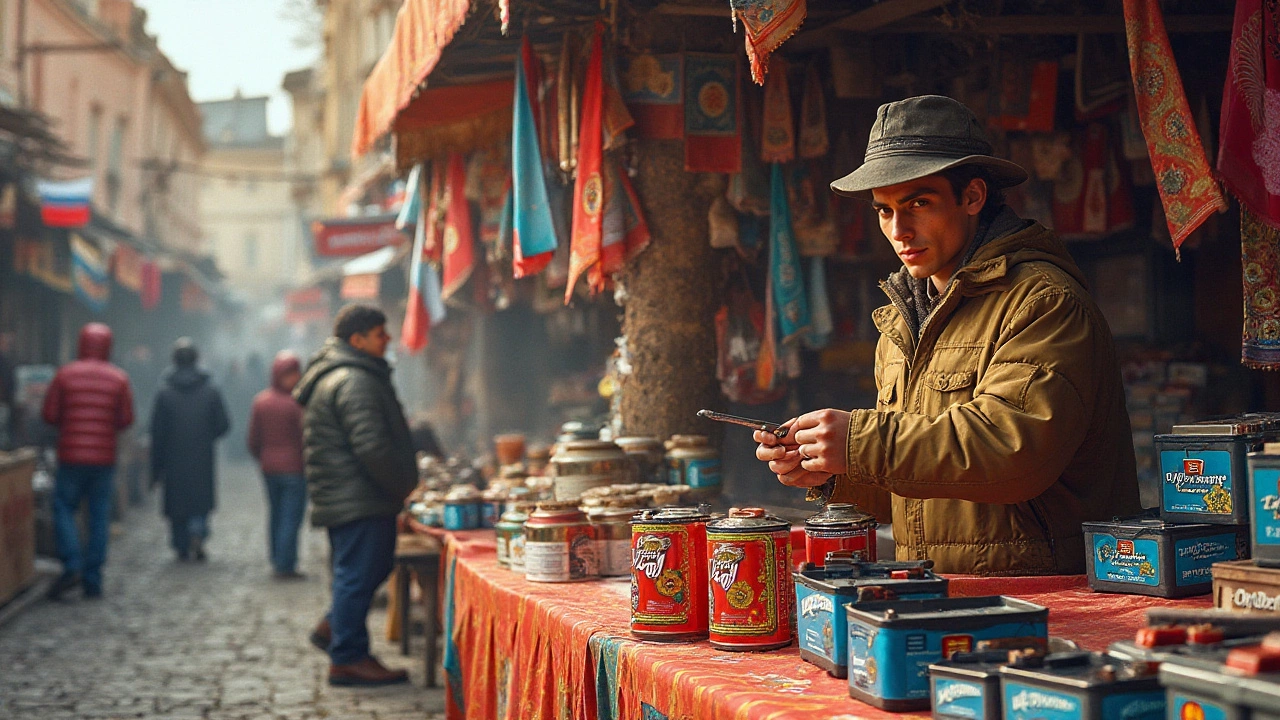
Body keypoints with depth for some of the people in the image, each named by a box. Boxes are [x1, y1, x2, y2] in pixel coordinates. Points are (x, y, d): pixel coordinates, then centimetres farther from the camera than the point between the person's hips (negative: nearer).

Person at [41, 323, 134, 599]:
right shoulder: (119, 379, 0)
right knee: (99, 517, 6)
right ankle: (93, 580, 5)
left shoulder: (65, 375, -2)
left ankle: (72, 565, -10)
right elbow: (126, 419, -2)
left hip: (71, 455, -1)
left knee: (63, 509, 8)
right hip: (104, 458, 1)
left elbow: (49, 414, -2)